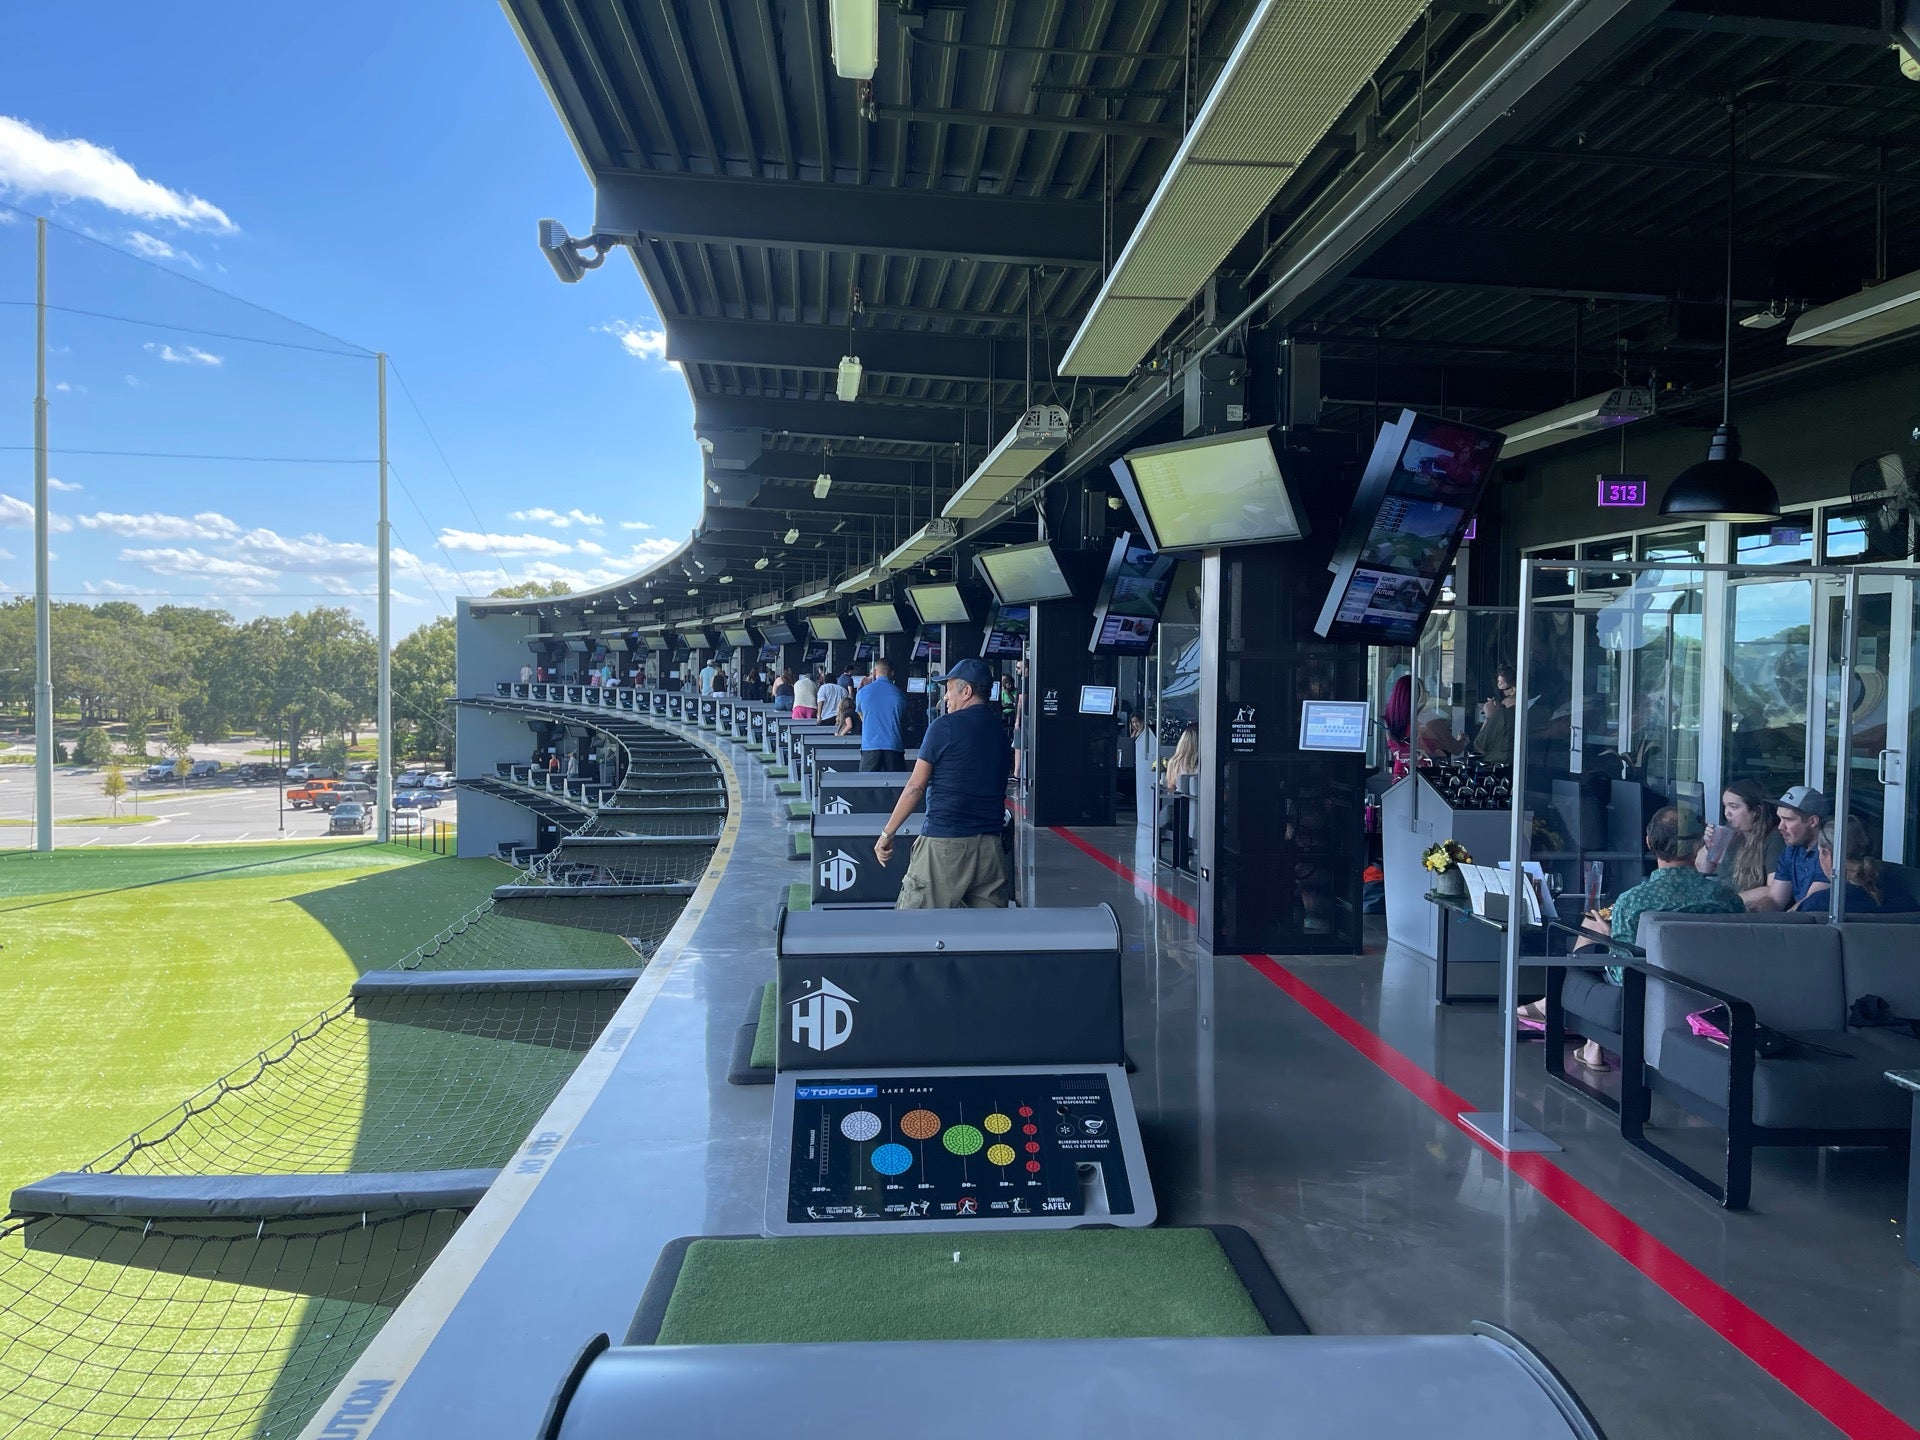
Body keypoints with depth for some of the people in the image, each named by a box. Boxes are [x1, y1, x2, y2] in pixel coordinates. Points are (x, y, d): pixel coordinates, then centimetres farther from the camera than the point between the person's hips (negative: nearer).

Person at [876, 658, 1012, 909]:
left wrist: (887, 834, 0)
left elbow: (916, 787, -6)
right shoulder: (1001, 732, 12)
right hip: (990, 845, 6)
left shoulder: (945, 727, -6)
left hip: (944, 840, -6)